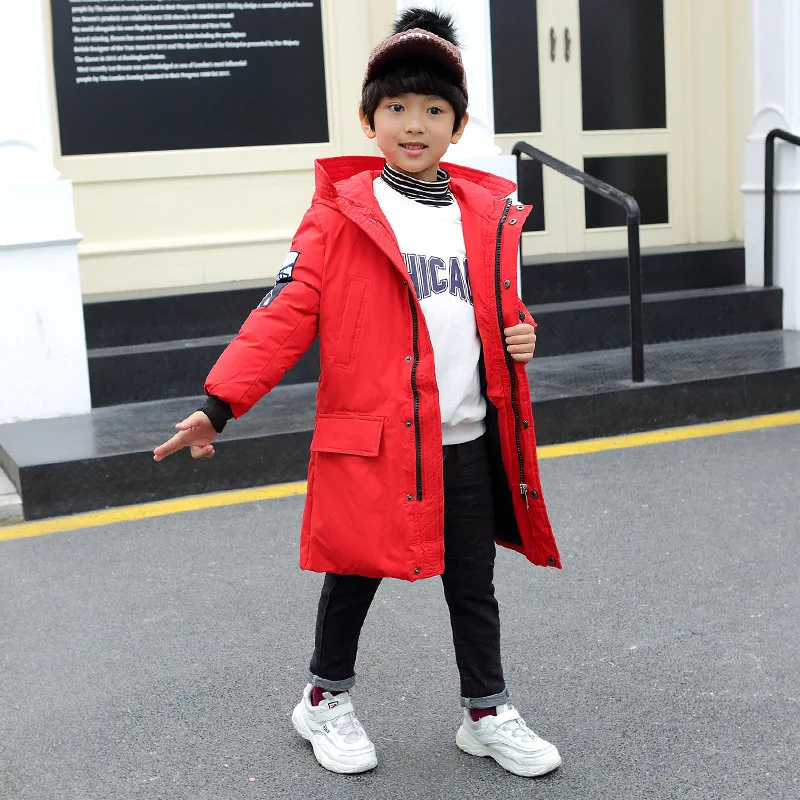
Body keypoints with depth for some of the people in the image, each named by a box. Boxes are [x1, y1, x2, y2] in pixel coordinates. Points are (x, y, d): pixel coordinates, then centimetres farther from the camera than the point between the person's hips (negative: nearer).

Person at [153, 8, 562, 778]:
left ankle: (486, 713, 33)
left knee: (473, 588, 14)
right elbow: (286, 312, -12)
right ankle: (326, 700, 36)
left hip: (469, 443, 4)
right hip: (369, 442, -3)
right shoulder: (341, 212, -7)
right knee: (354, 577, 12)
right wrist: (219, 403, -20)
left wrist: (519, 335, -3)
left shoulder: (490, 213, 6)